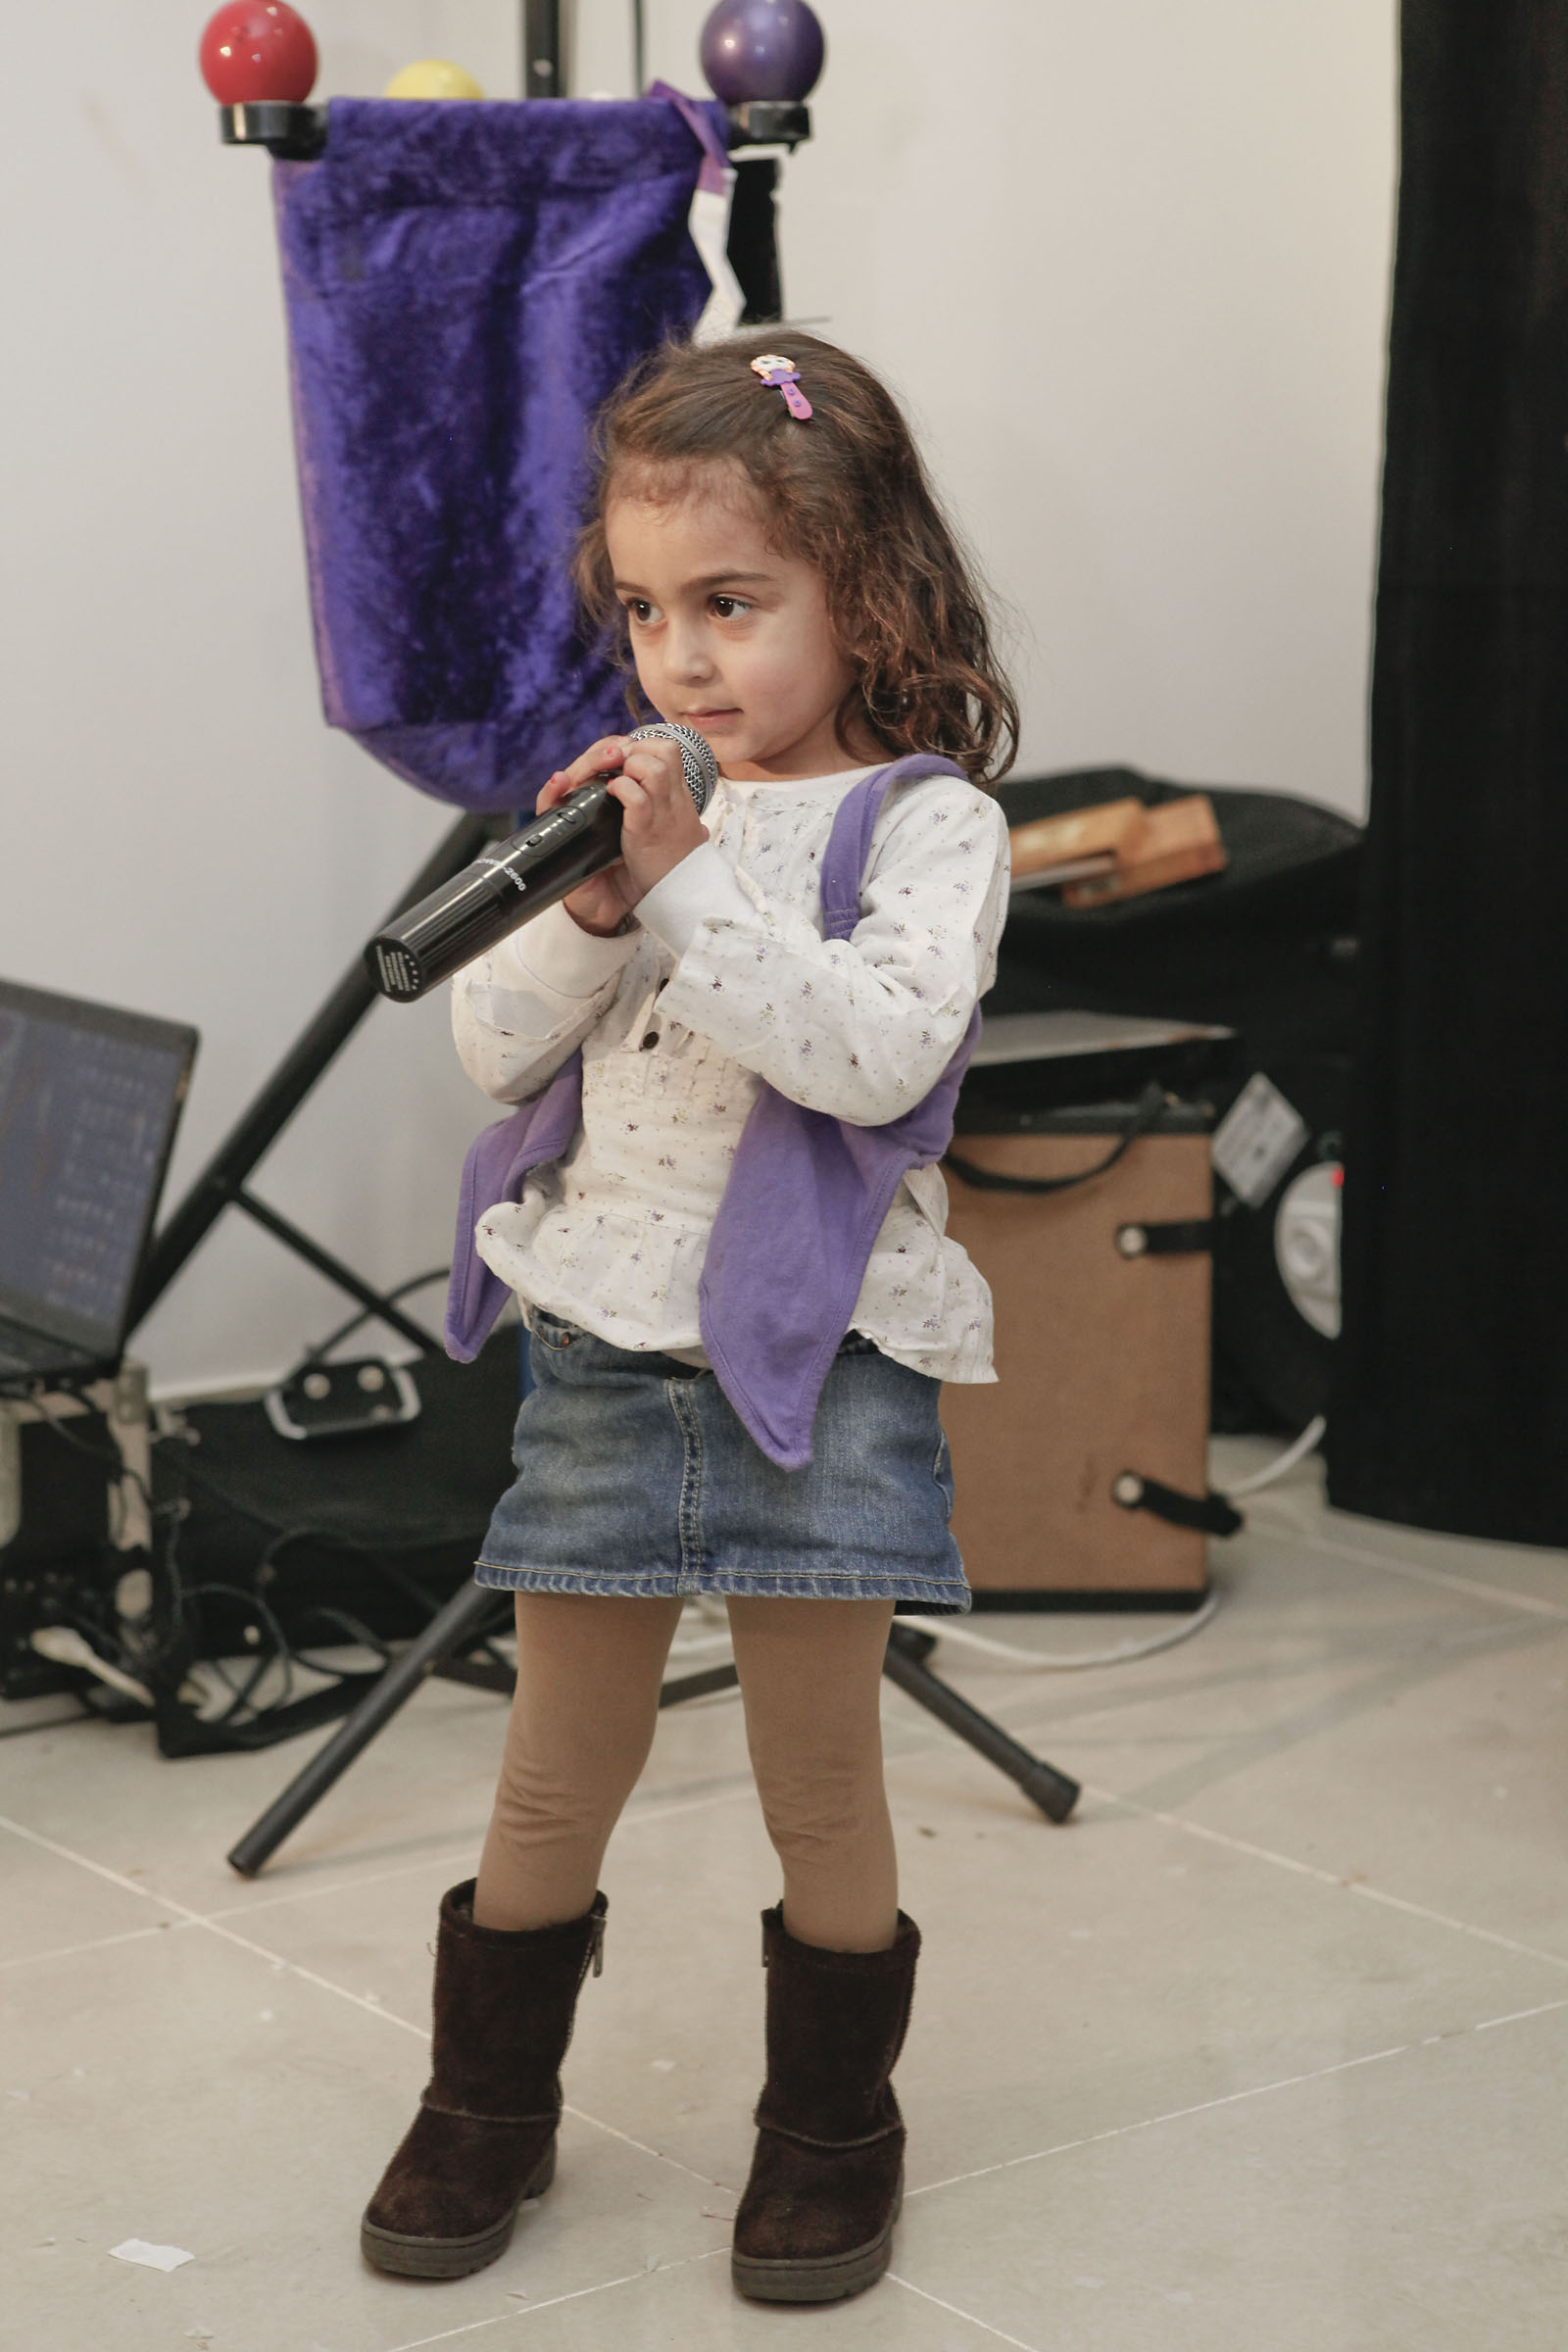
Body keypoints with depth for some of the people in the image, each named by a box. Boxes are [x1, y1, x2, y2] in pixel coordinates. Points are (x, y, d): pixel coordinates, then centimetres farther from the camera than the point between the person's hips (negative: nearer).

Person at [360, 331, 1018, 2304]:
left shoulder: (924, 819, -7)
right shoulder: (643, 801, 8)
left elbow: (876, 1048, -23)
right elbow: (492, 1044, 4)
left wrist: (687, 886, -23)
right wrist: (590, 910, -13)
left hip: (817, 1357, -4)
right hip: (603, 1344, 4)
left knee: (818, 1774, 6)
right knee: (557, 1771, 13)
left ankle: (831, 2130, 24)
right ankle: (489, 2106, 29)